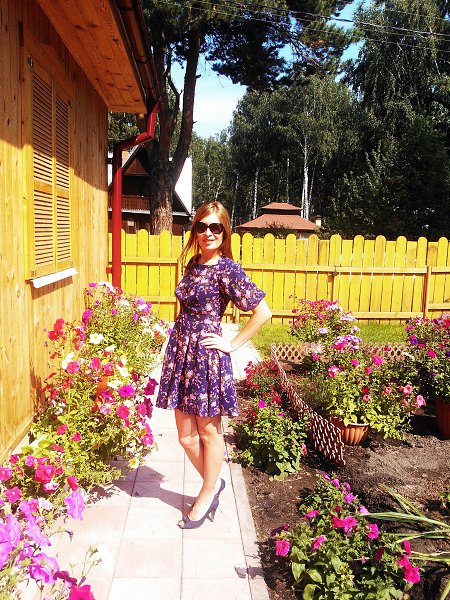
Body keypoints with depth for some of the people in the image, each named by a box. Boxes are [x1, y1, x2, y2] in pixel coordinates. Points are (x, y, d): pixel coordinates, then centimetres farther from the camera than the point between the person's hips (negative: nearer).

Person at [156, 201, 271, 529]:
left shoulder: (227, 269, -12)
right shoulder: (193, 264, 10)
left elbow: (263, 312, -16)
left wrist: (232, 344, -12)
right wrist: (179, 340, 12)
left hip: (207, 355, -7)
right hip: (181, 352, 7)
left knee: (209, 432, 11)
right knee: (186, 435, 14)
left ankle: (207, 495, 32)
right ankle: (214, 483, 37)